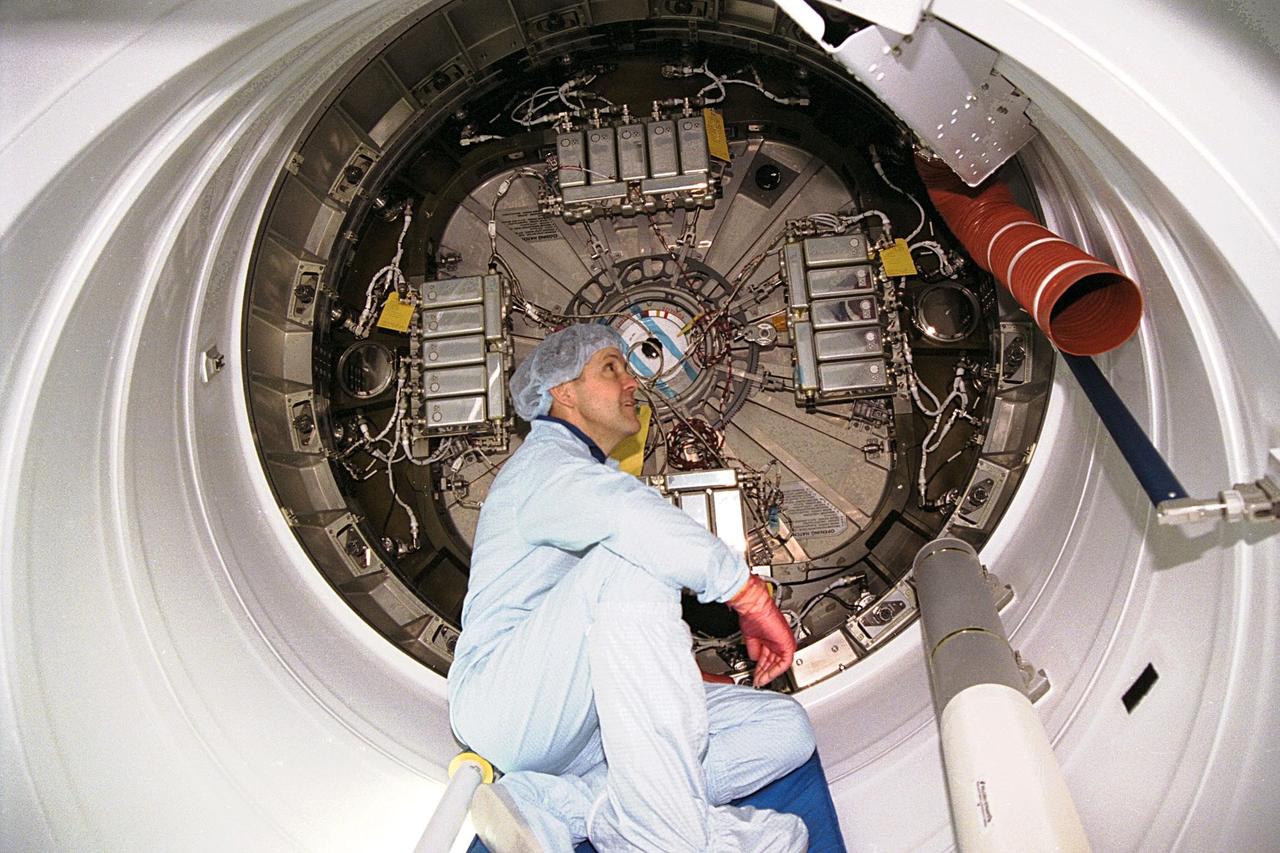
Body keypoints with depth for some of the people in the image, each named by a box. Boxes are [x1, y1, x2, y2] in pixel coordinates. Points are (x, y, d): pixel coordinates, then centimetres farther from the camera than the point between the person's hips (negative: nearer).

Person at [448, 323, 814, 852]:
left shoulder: (594, 473, 25)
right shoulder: (542, 463, -5)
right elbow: (627, 513, -31)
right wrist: (751, 596, -26)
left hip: (583, 723, 9)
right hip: (504, 697, -8)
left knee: (787, 729, -7)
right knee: (632, 554, -32)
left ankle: (556, 806, -19)